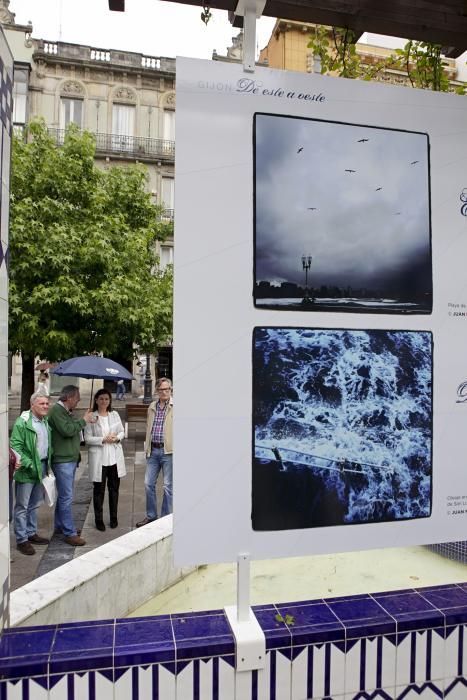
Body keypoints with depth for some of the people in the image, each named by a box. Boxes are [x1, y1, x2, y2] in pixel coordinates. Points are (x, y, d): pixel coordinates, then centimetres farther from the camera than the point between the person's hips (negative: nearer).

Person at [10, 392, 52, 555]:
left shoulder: (46, 422, 8)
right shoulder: (22, 423, -14)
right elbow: (15, 446, -18)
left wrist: (48, 464, 10)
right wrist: (29, 464, -22)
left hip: (42, 468, 7)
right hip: (27, 470, -7)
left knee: (34, 504, 18)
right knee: (22, 506, 4)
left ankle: (31, 533, 31)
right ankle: (21, 540, 13)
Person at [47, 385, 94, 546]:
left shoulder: (66, 411, 16)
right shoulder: (56, 410, -14)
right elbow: (67, 430, -23)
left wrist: (85, 420, 7)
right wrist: (83, 420, -14)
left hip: (70, 459, 10)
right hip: (62, 460, -10)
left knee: (64, 495, 18)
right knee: (66, 498, -6)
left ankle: (60, 526, 30)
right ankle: (70, 533, -2)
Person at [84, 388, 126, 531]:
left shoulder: (115, 414, 6)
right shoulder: (91, 417, -6)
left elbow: (122, 431, 10)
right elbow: (87, 438, -9)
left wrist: (117, 438, -10)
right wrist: (103, 440, -19)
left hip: (115, 457, 4)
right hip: (99, 458, -3)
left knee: (114, 488, 12)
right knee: (99, 490, 6)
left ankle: (114, 517, 26)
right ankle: (99, 519, 20)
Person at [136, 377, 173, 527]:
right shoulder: (152, 407, 12)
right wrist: (147, 448, 16)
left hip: (169, 451, -6)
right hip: (153, 450, 6)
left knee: (168, 486, 4)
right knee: (148, 483, 11)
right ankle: (151, 515, 28)